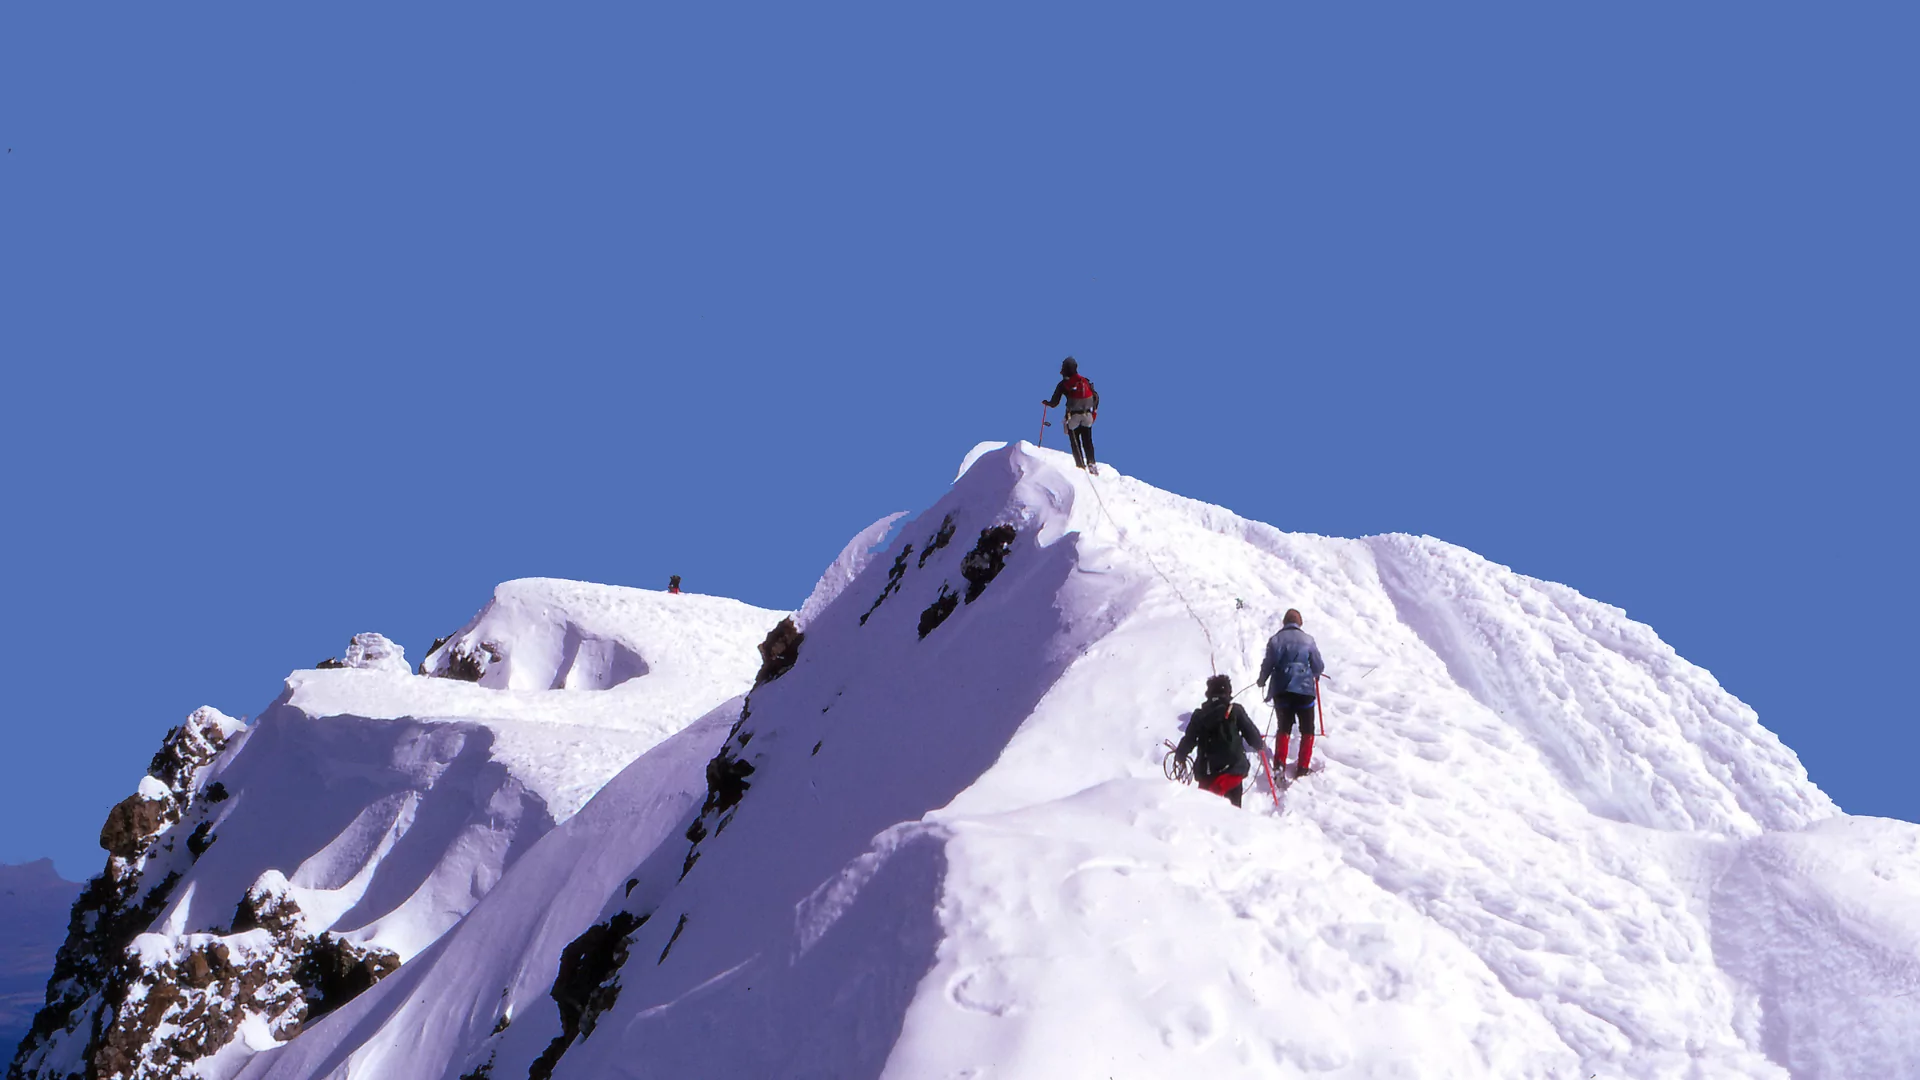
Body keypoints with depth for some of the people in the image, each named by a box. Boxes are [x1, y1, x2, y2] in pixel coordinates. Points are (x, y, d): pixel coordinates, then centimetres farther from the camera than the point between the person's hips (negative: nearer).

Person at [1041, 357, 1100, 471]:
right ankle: (1091, 463, -1)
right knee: (1087, 441, 11)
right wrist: (1094, 410, 24)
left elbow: (1054, 403, -3)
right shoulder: (1085, 381, 5)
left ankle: (1081, 465, 3)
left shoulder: (1063, 384, -6)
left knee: (1075, 443, 7)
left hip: (1073, 416, -3)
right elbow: (1096, 396, 9)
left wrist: (1046, 403, 19)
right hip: (1087, 416, 3)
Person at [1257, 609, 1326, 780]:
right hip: (1304, 689, -2)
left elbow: (1268, 664, 3)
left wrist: (1261, 680, 24)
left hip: (1281, 690, 2)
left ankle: (1279, 763, -5)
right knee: (1307, 730, 12)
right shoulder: (1307, 640, -3)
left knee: (1284, 727, 13)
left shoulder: (1275, 640, 0)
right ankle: (1303, 766, 4)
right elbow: (1318, 666, 2)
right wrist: (1315, 674, 26)